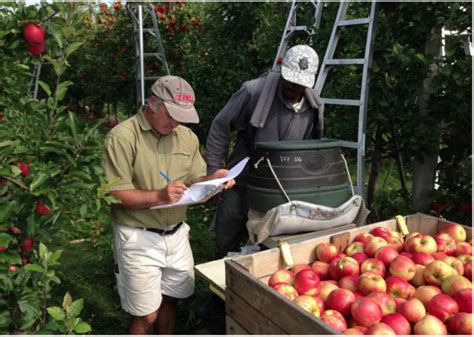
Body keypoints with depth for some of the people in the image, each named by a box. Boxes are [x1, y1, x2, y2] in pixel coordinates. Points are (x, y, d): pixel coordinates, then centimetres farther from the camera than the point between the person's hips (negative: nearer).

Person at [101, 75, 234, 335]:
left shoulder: (187, 137, 4)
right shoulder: (123, 136, -14)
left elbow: (195, 181, 8)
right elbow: (114, 194, -17)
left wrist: (213, 179, -14)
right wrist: (159, 196, -28)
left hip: (176, 234, 5)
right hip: (139, 238, -5)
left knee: (169, 299, 20)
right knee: (146, 315, 7)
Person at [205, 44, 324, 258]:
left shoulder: (315, 108, -2)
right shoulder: (254, 91, -17)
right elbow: (221, 127, -8)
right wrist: (214, 171, -7)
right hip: (242, 184, -2)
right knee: (226, 248, 14)